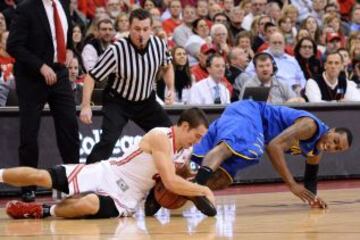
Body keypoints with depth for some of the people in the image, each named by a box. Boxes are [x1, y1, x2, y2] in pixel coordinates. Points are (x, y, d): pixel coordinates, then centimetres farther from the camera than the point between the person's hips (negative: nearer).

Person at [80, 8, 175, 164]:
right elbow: (92, 77, -19)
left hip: (146, 101, 5)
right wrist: (86, 106, -28)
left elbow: (167, 67, 9)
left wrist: (171, 89, -4)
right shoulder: (116, 50, -28)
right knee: (108, 140, -23)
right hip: (118, 102, -5)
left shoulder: (159, 45, -15)